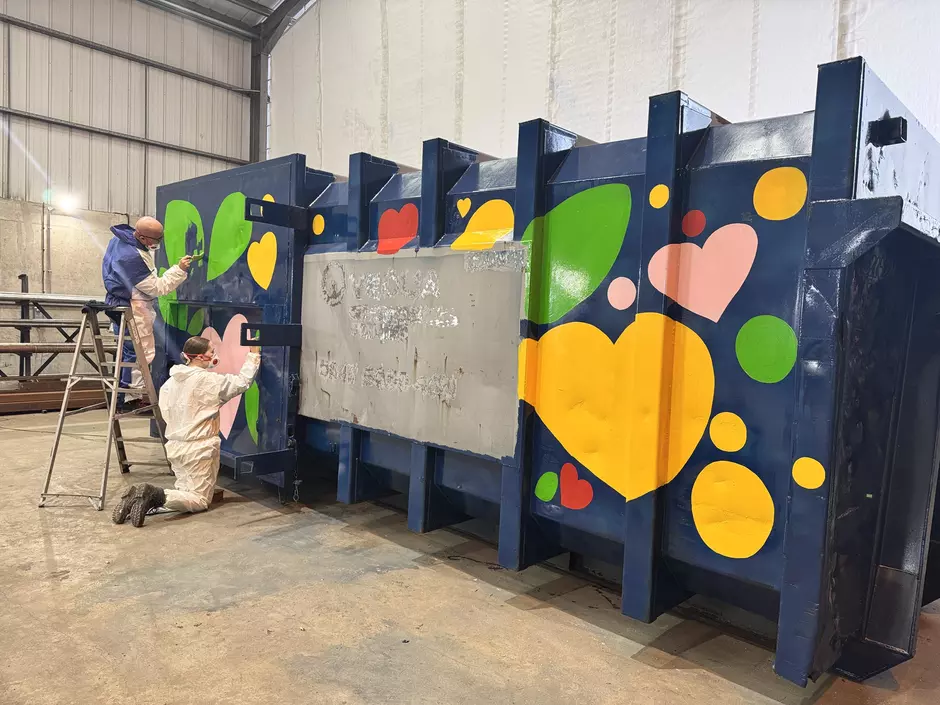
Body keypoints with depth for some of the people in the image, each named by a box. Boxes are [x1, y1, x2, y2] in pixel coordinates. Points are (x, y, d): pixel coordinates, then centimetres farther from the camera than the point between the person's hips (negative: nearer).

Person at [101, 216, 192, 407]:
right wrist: (179, 269, -22)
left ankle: (122, 396, 32)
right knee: (142, 353, -1)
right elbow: (157, 288, -23)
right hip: (133, 310, -11)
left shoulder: (121, 238, -1)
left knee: (128, 350, 20)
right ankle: (133, 398, 9)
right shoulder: (132, 258, -31)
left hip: (122, 304, 11)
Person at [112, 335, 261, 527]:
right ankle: (155, 495, -23)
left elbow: (166, 412, 9)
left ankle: (145, 497, -5)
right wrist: (254, 354, -1)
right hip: (199, 448, -8)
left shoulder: (171, 381, 7)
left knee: (186, 493, 19)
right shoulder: (208, 380, -13)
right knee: (200, 500, -1)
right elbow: (242, 382, -9)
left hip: (175, 446, 8)